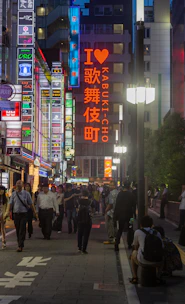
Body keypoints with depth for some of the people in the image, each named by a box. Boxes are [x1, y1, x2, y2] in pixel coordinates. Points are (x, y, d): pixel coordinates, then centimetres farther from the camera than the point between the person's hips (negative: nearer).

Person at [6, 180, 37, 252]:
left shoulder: (26, 193, 0)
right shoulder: (14, 194, 6)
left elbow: (31, 203, 4)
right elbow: (10, 203, 2)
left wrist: (34, 212, 5)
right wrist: (8, 211, -12)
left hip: (24, 214, -3)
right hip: (16, 213, 3)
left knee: (22, 230, -8)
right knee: (17, 230, 9)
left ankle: (20, 246, -9)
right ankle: (20, 244, 23)